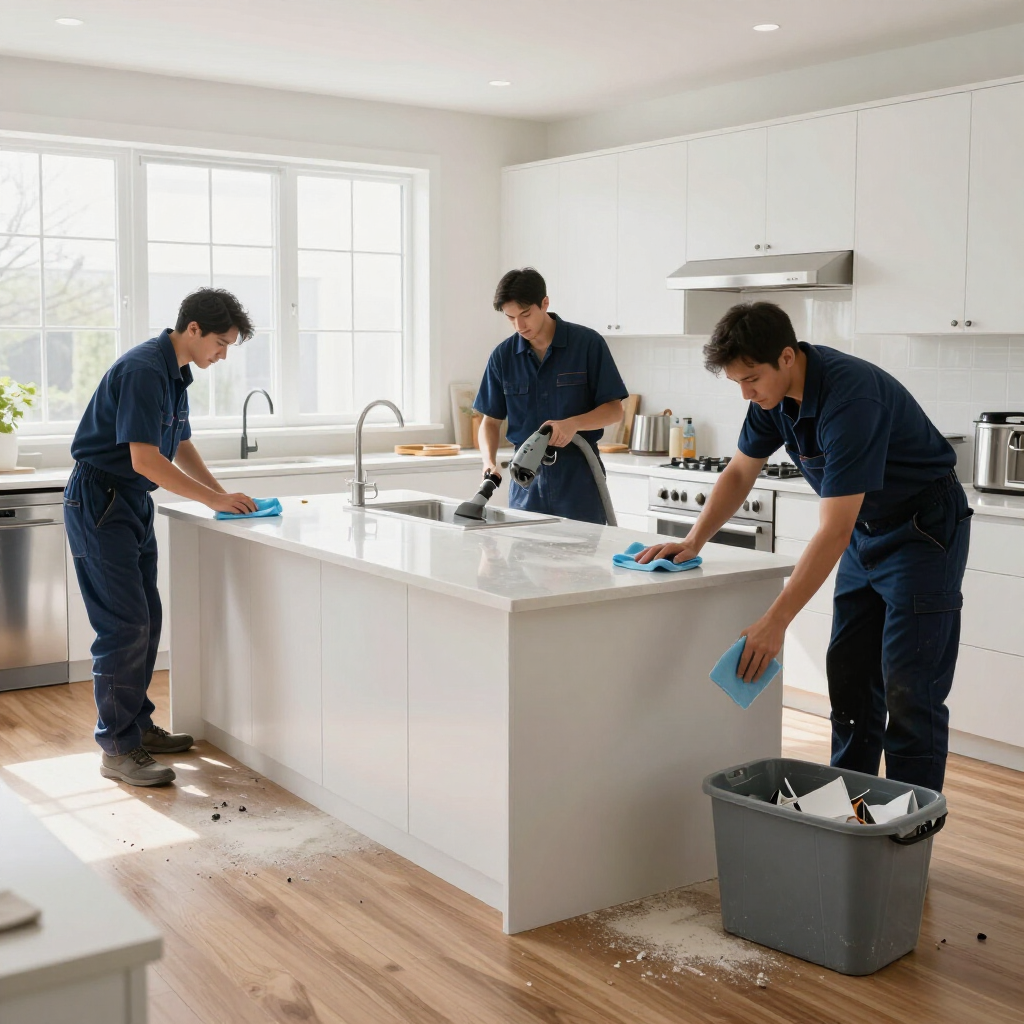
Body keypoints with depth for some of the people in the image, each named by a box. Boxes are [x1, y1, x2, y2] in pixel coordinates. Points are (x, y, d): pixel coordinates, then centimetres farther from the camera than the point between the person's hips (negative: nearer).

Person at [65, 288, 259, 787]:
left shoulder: (176, 373, 11)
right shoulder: (143, 370, -21)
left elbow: (181, 447, 20)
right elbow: (146, 459, -26)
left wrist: (224, 495, 8)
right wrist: (215, 500, -19)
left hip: (133, 502, 10)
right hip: (100, 501, -10)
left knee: (145, 620, 12)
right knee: (124, 625, -10)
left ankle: (137, 725, 24)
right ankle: (116, 749, -2)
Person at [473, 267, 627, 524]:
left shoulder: (588, 343, -6)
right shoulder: (503, 356, 3)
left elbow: (614, 409, -5)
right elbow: (491, 419, 8)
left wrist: (573, 423, -22)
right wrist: (490, 462, -11)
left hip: (578, 476, -3)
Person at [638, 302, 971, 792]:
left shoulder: (850, 398, -32)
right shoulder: (774, 390, -7)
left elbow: (833, 532, -34)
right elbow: (739, 473, 8)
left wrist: (775, 621, -33)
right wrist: (693, 541, -4)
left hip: (923, 530, -8)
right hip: (866, 529, 8)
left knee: (908, 692, -9)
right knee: (849, 679, 9)